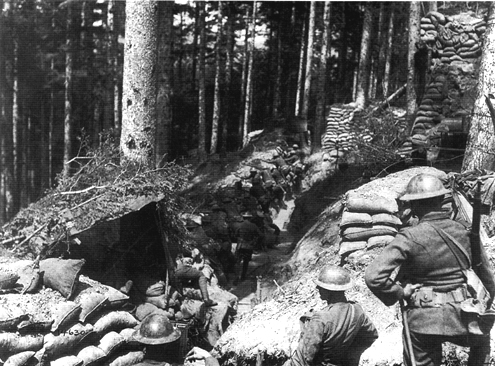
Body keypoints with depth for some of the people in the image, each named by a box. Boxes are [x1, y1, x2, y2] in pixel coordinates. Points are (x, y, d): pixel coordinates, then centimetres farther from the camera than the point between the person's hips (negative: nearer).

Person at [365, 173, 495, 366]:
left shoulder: (409, 238, -17)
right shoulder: (464, 231, -5)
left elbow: (373, 277, -25)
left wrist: (397, 294, -8)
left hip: (422, 319, -3)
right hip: (459, 317, 3)